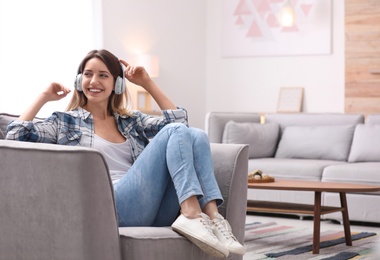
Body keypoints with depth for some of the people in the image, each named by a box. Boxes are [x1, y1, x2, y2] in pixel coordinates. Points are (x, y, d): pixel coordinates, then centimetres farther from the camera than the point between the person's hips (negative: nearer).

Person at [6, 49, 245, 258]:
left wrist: (147, 82, 21)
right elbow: (16, 137, 5)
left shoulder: (132, 121, 30)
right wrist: (44, 97, 11)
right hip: (114, 205, -5)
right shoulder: (66, 121, 18)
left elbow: (180, 119, 21)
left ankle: (212, 216, -32)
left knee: (196, 135, -17)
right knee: (175, 131, -18)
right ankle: (191, 214, -36)